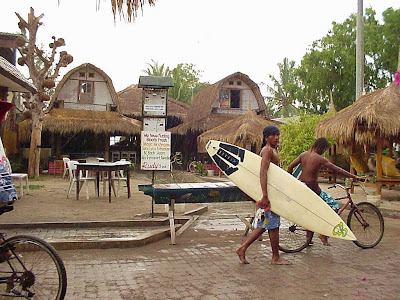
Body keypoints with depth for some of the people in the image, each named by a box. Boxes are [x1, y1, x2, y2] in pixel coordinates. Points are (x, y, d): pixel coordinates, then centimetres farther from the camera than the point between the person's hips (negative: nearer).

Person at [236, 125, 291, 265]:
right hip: (268, 191, -10)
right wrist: (265, 195, -29)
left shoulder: (273, 150, 18)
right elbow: (263, 172, -24)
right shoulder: (267, 150, -13)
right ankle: (276, 257, 13)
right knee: (273, 224, 1)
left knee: (264, 225, 12)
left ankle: (242, 248, 16)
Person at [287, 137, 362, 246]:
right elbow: (337, 170, -14)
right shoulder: (320, 158, -13)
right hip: (313, 189, -8)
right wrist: (354, 177, -8)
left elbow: (290, 167, 8)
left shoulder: (303, 154, 6)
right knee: (335, 206, 4)